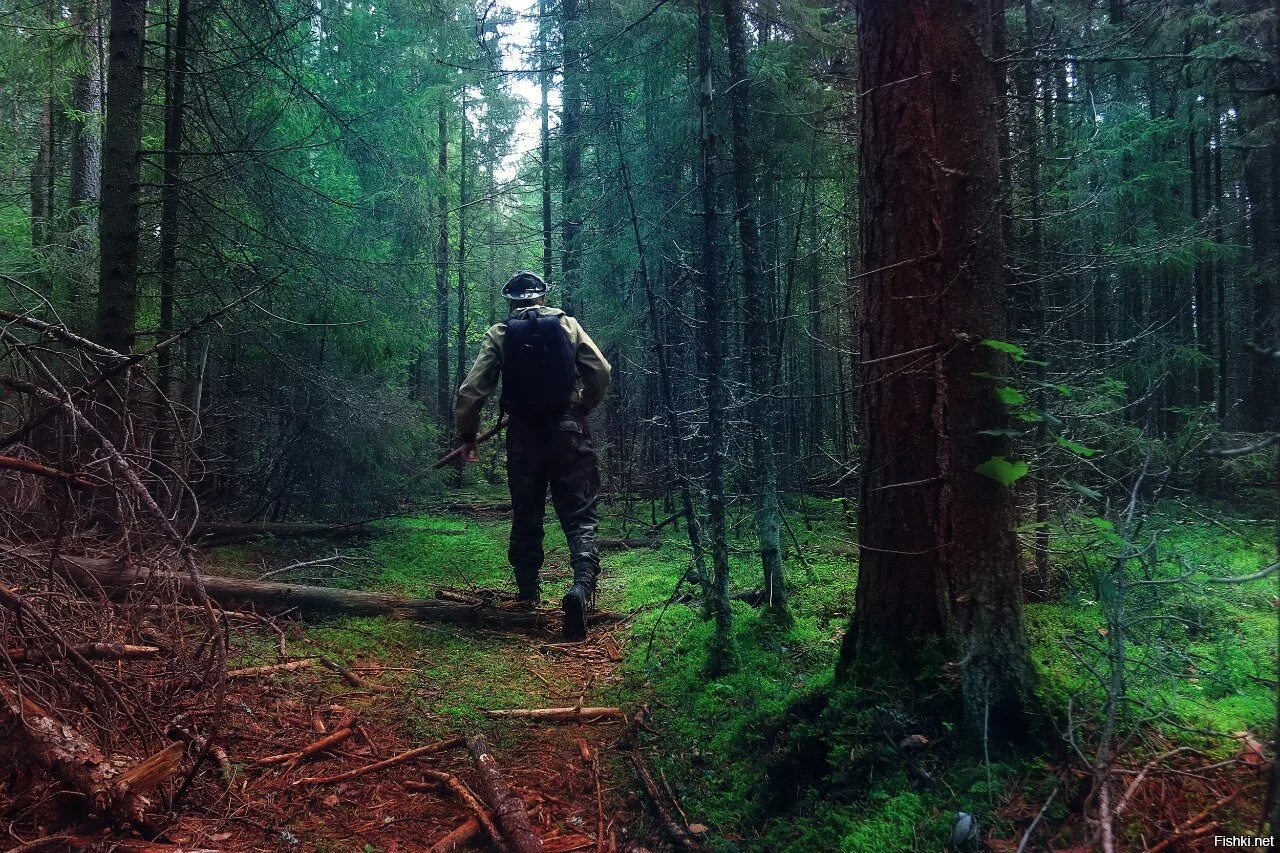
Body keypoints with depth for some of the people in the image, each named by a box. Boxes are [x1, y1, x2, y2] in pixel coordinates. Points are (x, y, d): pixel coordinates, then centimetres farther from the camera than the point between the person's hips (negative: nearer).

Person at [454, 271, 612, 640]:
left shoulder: (499, 334, 3)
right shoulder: (567, 325, 4)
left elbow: (472, 389, -2)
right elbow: (601, 373, 2)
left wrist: (467, 435, 10)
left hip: (523, 437, 1)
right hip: (569, 433, -1)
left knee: (526, 516, 17)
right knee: (580, 513, 1)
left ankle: (528, 592, 24)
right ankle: (583, 583, -21)